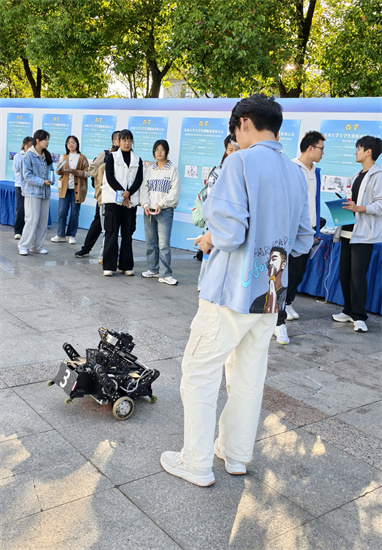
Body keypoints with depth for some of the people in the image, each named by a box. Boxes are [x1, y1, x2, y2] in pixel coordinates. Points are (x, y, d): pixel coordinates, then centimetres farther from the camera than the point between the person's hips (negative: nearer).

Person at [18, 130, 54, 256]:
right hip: (32, 192, -7)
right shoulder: (29, 155, -9)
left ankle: (37, 246, 17)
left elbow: (51, 170, 17)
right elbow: (27, 175, -12)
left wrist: (51, 179, -5)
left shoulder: (47, 155, 11)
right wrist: (42, 182, -20)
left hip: (45, 192, 7)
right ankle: (23, 246, 1)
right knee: (32, 219, -9)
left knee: (43, 219, 7)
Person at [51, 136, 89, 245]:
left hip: (77, 188, -2)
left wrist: (74, 171, -16)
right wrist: (60, 170, -13)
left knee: (74, 213, 2)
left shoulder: (82, 158, 4)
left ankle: (71, 235, 13)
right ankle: (60, 235, 6)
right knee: (61, 212, -4)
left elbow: (87, 173, -4)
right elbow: (58, 172, 11)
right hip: (64, 188, 2)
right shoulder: (63, 157, 13)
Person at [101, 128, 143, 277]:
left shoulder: (137, 160, 13)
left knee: (128, 233, 4)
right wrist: (121, 193, -13)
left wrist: (128, 193, -13)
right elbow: (110, 177, -4)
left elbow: (139, 180, 3)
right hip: (113, 199, -2)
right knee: (111, 232, -5)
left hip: (131, 201, 3)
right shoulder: (112, 157, 7)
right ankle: (109, 266, -2)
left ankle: (126, 266, 10)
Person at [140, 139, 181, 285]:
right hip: (149, 210, 5)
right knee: (150, 242, 9)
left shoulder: (172, 170, 0)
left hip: (165, 211, -5)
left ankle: (165, 274, -8)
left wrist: (161, 204, -14)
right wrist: (145, 204, -5)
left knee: (164, 243, -11)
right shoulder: (150, 169, 13)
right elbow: (144, 188, 11)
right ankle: (153, 269, 21)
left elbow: (174, 192, -6)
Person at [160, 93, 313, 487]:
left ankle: (196, 465, 16)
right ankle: (236, 454, 32)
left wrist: (209, 241, -3)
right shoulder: (295, 174, 8)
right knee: (249, 377, 17)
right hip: (269, 295, 7)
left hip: (231, 293, -7)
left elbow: (230, 231, -23)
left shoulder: (240, 162, -14)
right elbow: (303, 241, 12)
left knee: (199, 376, 7)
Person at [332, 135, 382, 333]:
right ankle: (349, 311, 21)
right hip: (349, 231, 8)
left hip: (364, 234, -8)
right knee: (344, 274, 9)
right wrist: (345, 207, 11)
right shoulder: (357, 176, 19)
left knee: (358, 275, -10)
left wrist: (359, 208, -26)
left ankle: (359, 317, 0)